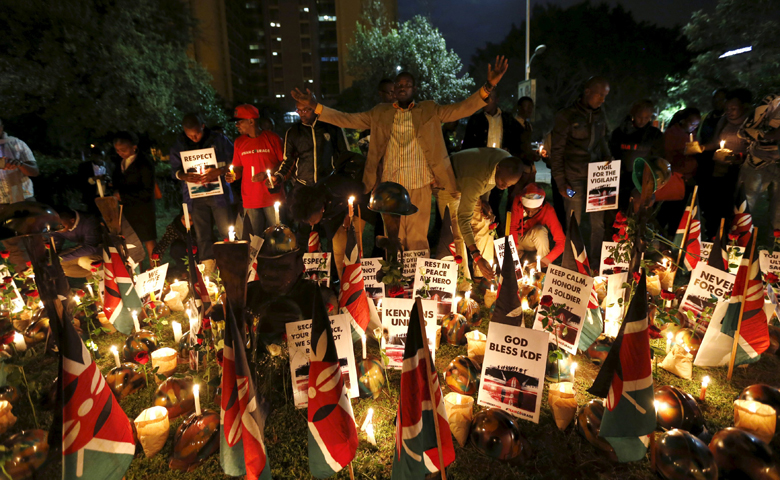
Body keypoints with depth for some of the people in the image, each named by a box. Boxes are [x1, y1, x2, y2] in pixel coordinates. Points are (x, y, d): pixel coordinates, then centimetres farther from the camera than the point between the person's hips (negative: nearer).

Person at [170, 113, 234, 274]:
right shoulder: (178, 146, 6)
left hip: (219, 193, -2)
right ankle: (208, 267, 17)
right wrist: (184, 176, -11)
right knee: (202, 234, 6)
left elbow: (234, 162, 1)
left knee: (226, 231, 0)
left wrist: (218, 172, -16)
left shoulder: (218, 140, -1)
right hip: (196, 197, 2)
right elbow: (174, 170, 12)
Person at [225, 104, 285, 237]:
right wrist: (234, 175, -4)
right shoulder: (239, 142, 11)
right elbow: (238, 168, 18)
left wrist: (266, 175, -12)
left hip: (273, 197, -3)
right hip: (250, 200, 3)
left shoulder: (273, 138, -1)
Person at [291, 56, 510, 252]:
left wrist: (488, 86, -14)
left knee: (418, 239, 3)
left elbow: (462, 109, -1)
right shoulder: (380, 113, 10)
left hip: (420, 187, -1)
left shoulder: (429, 111, 7)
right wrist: (315, 106, 0)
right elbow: (347, 120, 8)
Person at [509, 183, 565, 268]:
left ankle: (544, 267, -17)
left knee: (540, 230, -34)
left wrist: (548, 259, -37)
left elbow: (561, 241, -25)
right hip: (517, 239, 1)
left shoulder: (548, 210, -25)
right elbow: (513, 227, -13)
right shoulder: (517, 202, -21)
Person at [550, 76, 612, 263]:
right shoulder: (566, 116, -5)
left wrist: (608, 158, 3)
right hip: (574, 177, -4)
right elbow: (556, 151, -5)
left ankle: (596, 262, 18)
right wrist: (560, 182, -9)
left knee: (599, 222, 4)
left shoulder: (600, 115, 10)